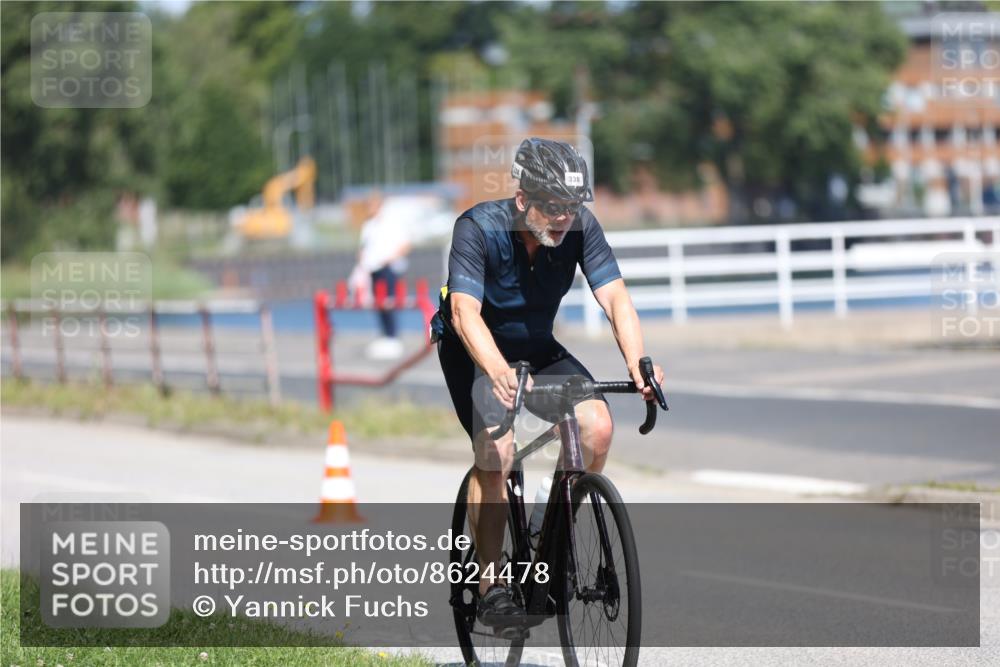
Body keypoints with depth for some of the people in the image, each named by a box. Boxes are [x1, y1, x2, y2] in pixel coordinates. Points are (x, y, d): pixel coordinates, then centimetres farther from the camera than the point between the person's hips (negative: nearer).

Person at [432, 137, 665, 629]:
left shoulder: (580, 226, -18)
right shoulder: (478, 228, -28)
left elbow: (615, 297, -23)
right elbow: (465, 311, -39)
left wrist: (637, 362, -42)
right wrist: (499, 372, -57)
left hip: (537, 347, 4)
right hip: (474, 350, -4)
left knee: (598, 425, -19)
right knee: (495, 450, -25)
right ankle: (491, 586, -15)